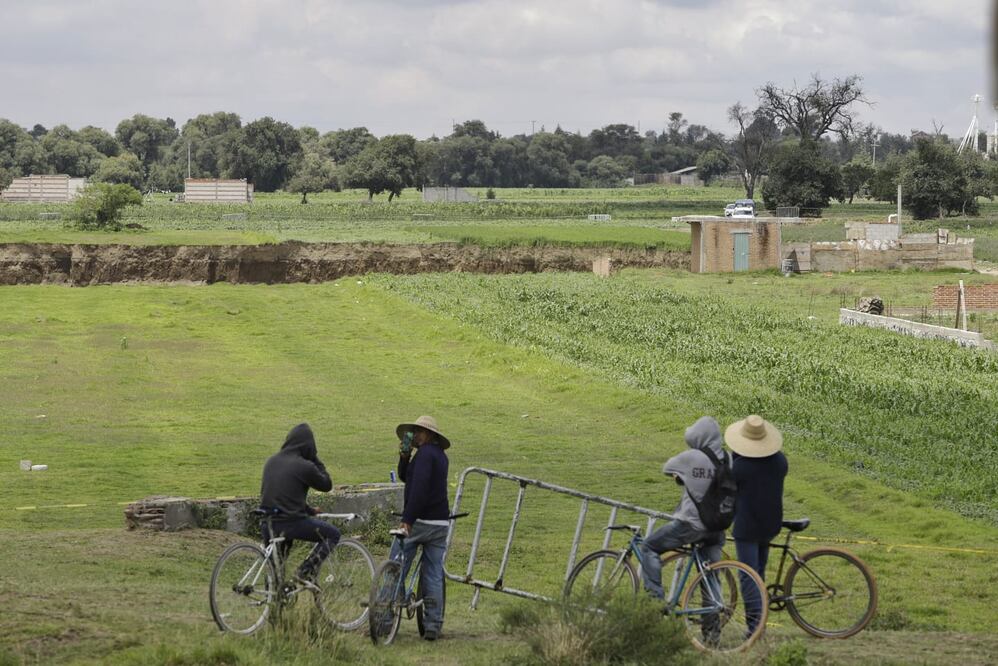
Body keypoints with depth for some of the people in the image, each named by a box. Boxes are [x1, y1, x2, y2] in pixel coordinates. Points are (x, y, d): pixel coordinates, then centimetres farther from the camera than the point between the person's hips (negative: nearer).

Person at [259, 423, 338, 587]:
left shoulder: (271, 461, 12)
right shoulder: (304, 466, -11)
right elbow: (326, 485, 4)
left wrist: (307, 510, 27)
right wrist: (316, 461, 11)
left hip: (267, 524, 7)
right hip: (291, 522, -7)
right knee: (332, 534, 9)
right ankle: (306, 572, -1)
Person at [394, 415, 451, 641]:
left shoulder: (425, 453, -10)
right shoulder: (440, 456, 18)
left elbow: (419, 487, -22)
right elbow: (404, 477, 20)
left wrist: (407, 519, -26)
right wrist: (404, 457, 3)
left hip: (419, 521, -8)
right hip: (440, 522, 8)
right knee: (434, 575, 7)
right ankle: (433, 625, 5)